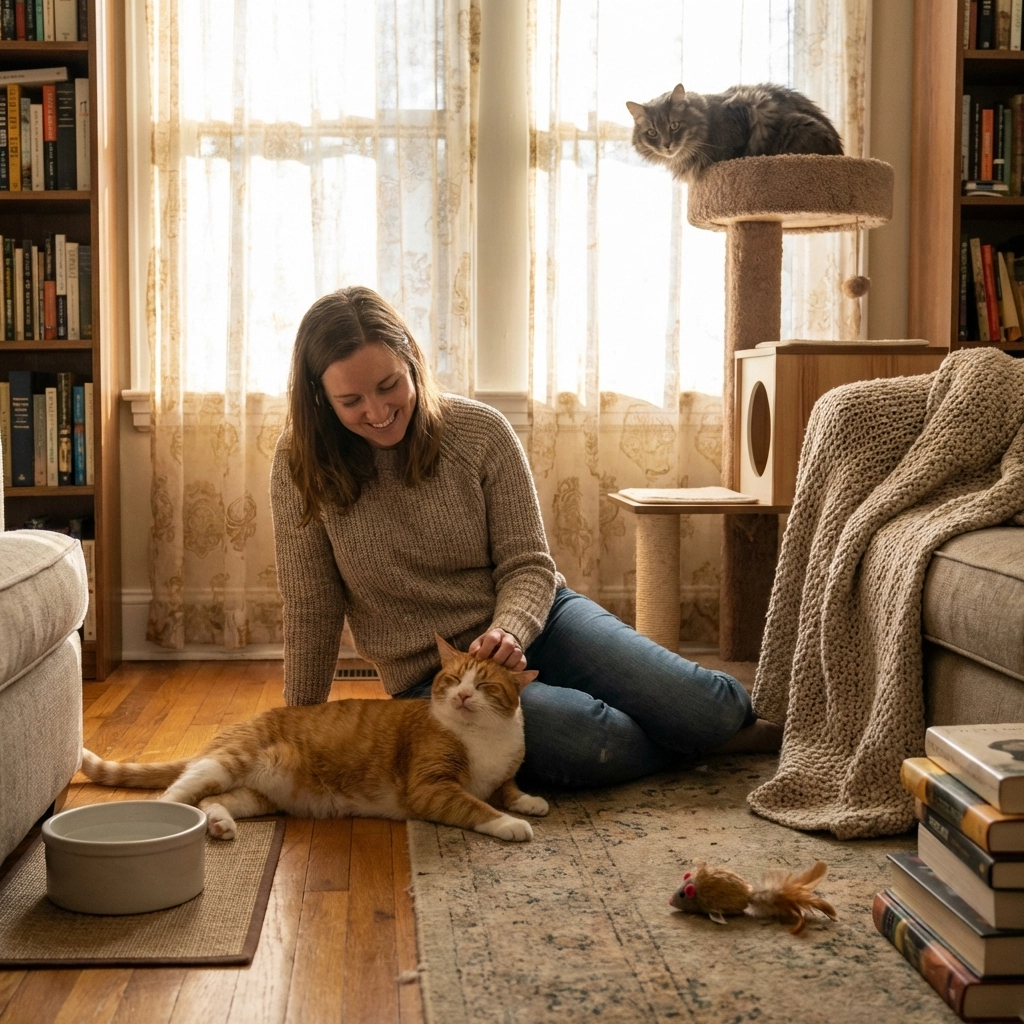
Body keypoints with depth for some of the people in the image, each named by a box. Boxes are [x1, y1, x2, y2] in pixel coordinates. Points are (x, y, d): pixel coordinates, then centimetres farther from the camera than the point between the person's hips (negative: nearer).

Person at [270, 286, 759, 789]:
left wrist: (509, 631, -27)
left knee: (714, 709, -16)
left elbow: (528, 567, -6)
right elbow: (311, 614, -4)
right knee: (586, 741, -31)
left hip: (531, 620, 2)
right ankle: (681, 746, 2)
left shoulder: (479, 431, -9)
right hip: (431, 676, -1)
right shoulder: (302, 465, -11)